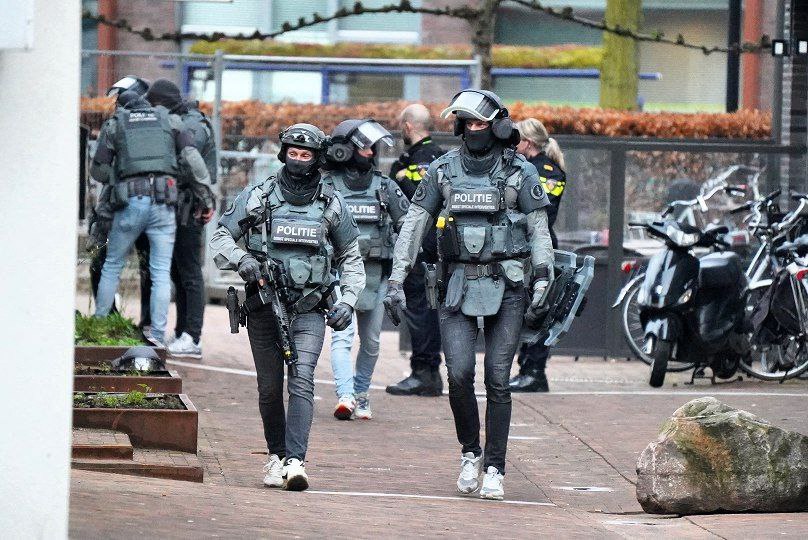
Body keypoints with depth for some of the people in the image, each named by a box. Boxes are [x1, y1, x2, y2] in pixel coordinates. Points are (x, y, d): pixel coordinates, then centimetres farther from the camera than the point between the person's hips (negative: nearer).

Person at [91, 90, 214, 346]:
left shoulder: (114, 125, 13)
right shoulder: (170, 121, 15)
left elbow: (98, 170, 9)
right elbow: (192, 157, 3)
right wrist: (207, 190, 3)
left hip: (130, 202, 0)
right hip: (163, 203, 0)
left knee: (112, 267, 15)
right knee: (161, 273, 2)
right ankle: (157, 333, -5)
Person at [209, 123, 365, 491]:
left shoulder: (331, 203, 6)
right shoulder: (258, 197, 1)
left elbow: (351, 257, 15)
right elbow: (220, 238, 4)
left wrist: (348, 301, 4)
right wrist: (242, 261, -16)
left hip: (309, 311, -1)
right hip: (264, 306, 1)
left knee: (302, 381, -16)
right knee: (270, 388, 6)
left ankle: (295, 461, -24)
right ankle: (276, 456, 22)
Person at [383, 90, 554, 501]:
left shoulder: (520, 172, 0)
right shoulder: (443, 170, 5)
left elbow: (539, 229, 3)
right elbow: (414, 224, 6)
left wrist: (542, 280, -7)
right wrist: (396, 280, 1)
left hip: (505, 286, -1)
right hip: (458, 286, 1)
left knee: (497, 380, -3)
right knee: (459, 374, -11)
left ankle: (494, 469, 3)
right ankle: (469, 453, 11)